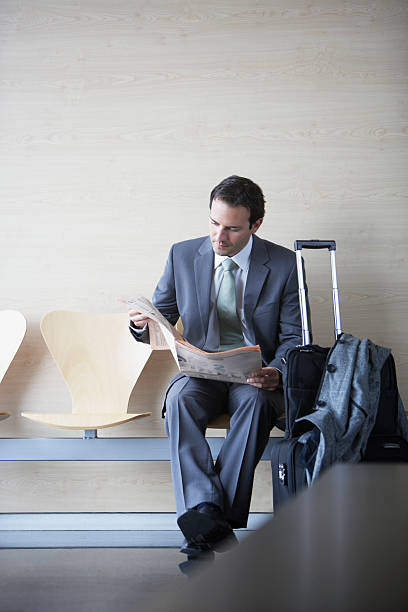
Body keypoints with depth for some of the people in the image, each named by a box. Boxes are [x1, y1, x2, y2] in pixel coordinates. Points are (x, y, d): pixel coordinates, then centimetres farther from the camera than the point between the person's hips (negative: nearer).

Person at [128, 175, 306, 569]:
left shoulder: (283, 264, -2)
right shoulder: (183, 256, 4)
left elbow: (293, 337, 0)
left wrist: (277, 373, -22)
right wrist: (142, 324, -16)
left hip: (256, 377, -2)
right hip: (201, 372, 2)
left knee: (255, 401, -36)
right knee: (180, 398, -33)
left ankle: (205, 527, -36)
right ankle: (206, 516, -44)